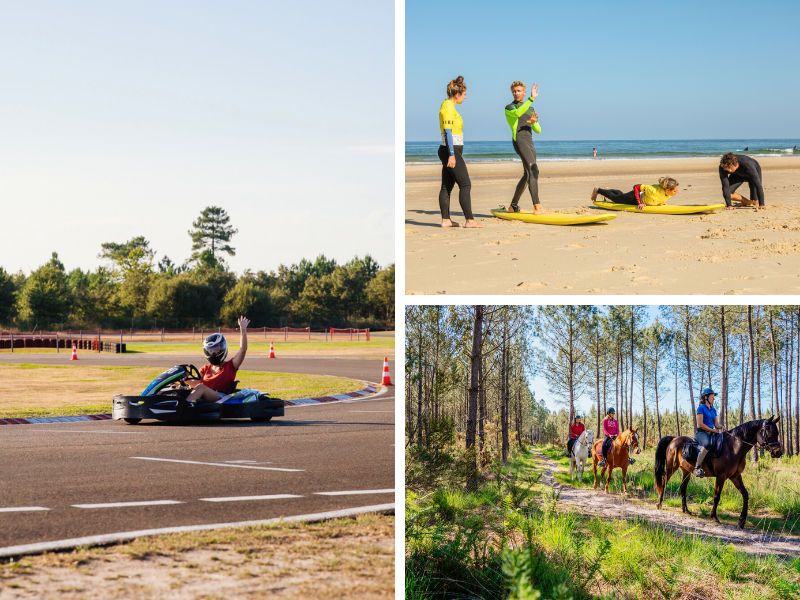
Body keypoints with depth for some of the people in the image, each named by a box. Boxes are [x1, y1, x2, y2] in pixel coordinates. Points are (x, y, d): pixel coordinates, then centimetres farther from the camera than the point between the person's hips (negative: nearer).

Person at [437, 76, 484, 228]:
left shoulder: (448, 106, 16)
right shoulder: (448, 108, -14)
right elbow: (447, 132, -20)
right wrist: (451, 155, -23)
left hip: (450, 152, 10)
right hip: (451, 151, -10)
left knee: (447, 186, 8)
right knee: (465, 184, -10)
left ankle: (445, 220, 9)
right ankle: (469, 220, -11)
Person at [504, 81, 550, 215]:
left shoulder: (530, 110, 25)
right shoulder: (509, 108, 5)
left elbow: (538, 130, 17)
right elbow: (518, 113, -21)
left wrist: (534, 122, -6)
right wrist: (532, 98, -26)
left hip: (530, 143, 8)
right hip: (519, 140, -8)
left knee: (527, 176, 12)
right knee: (534, 170, -22)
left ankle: (513, 206, 23)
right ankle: (537, 207, -31)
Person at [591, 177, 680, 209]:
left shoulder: (669, 194, -23)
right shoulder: (654, 191, -46)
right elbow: (636, 187, -37)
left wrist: (662, 203, -10)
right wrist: (639, 203, -36)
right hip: (634, 198, -6)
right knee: (615, 198, 20)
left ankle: (608, 191, 61)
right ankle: (597, 190, 43)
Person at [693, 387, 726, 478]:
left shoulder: (713, 410, 21)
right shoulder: (701, 408, -3)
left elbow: (716, 423, 16)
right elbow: (700, 424, -11)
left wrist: (720, 427, -8)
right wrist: (713, 430, -11)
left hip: (711, 433, 8)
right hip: (701, 433, -8)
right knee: (707, 444, -38)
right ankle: (697, 467, -37)